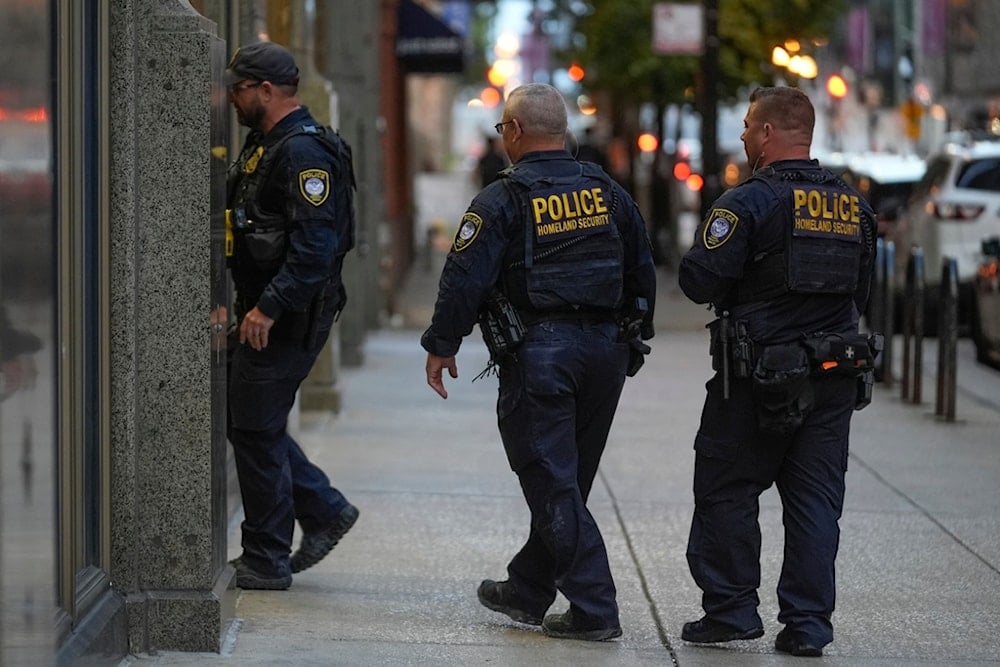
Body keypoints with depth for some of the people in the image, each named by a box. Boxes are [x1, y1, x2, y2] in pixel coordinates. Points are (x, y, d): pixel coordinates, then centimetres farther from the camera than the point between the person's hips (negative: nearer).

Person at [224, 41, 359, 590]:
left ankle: (266, 562, 6)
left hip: (289, 317, -10)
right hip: (263, 309, 10)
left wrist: (269, 308, -27)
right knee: (251, 423, 15)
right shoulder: (263, 144, 15)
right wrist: (240, 302, 18)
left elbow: (314, 246, -26)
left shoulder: (304, 152, -18)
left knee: (256, 430, -3)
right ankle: (324, 510, 23)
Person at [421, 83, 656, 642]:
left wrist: (442, 346, -1)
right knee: (568, 482, 16)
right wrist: (636, 338, 25)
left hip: (537, 353, -6)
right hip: (606, 352, 6)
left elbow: (466, 278, -12)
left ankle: (595, 610, -6)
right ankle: (527, 591, 29)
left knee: (554, 487, -2)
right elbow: (643, 272, 14)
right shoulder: (609, 193, 9)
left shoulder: (502, 201, -9)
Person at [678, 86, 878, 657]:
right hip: (835, 374, 5)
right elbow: (863, 291, 15)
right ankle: (808, 624, 7)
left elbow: (699, 279, -15)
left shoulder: (752, 202, -12)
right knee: (816, 501, 8)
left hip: (759, 375, -5)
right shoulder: (854, 206, 8)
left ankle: (731, 609, 9)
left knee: (727, 492, 8)